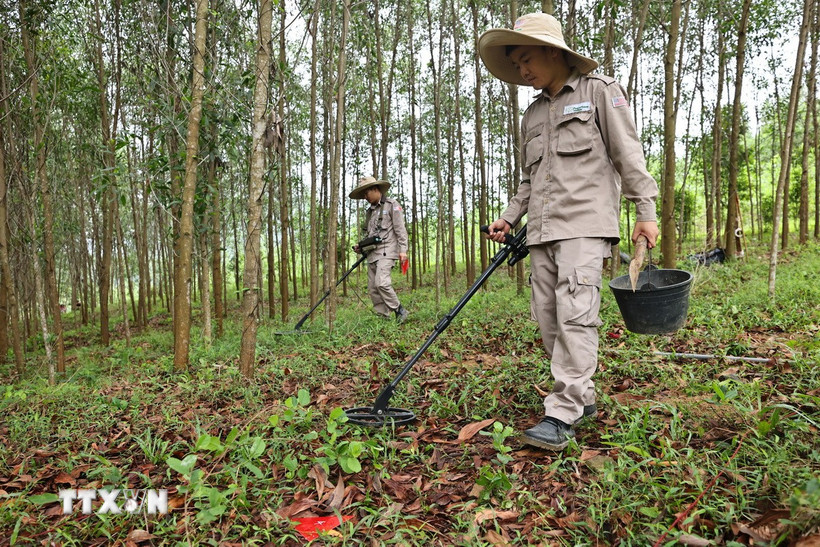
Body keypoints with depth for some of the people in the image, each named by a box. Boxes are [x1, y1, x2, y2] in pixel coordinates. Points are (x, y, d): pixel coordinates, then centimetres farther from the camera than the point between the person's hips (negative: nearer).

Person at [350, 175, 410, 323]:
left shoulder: (391, 205, 1)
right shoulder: (369, 211, 23)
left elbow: (400, 229, -5)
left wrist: (403, 250, -13)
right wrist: (360, 246, 10)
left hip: (386, 251, -8)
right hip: (372, 253, 8)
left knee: (381, 283, -22)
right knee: (372, 288, 2)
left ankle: (400, 311, -8)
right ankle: (383, 317, 7)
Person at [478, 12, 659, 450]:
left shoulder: (598, 91, 6)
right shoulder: (533, 114, 23)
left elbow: (628, 153, 0)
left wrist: (645, 210, -6)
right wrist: (509, 218, 13)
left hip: (584, 221, -6)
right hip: (541, 229, 7)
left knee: (575, 313, -17)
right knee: (548, 318, 3)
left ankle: (562, 414, -14)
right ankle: (582, 396, 16)